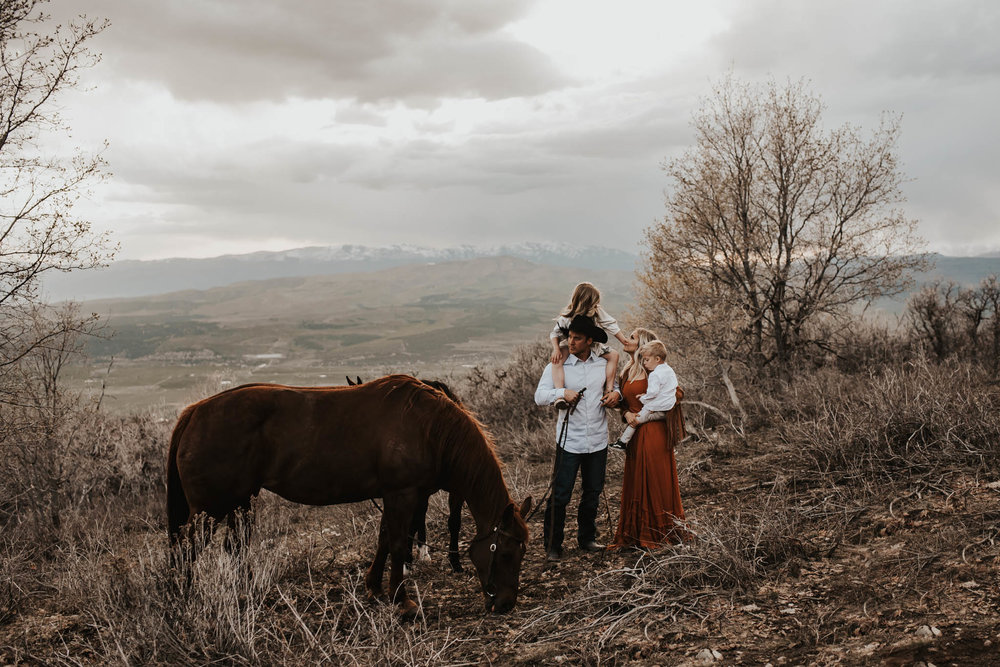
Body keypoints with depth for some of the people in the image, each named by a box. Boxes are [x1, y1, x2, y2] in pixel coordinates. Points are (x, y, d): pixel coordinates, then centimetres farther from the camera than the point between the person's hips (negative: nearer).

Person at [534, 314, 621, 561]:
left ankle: (586, 538, 28)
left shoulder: (604, 365, 7)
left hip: (598, 441, 3)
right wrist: (562, 392, -23)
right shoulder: (557, 366, -1)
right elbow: (539, 396, -5)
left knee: (593, 493, 13)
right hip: (569, 441, -3)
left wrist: (616, 394, -1)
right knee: (560, 494, -4)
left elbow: (615, 386, 23)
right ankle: (552, 545, 5)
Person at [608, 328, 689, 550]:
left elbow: (677, 393, -15)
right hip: (634, 434, 8)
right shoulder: (628, 372, 14)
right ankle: (635, 533, 16)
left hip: (653, 433, -7)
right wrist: (627, 414, -5)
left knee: (654, 481, -1)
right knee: (634, 482, 9)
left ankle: (656, 533, 8)